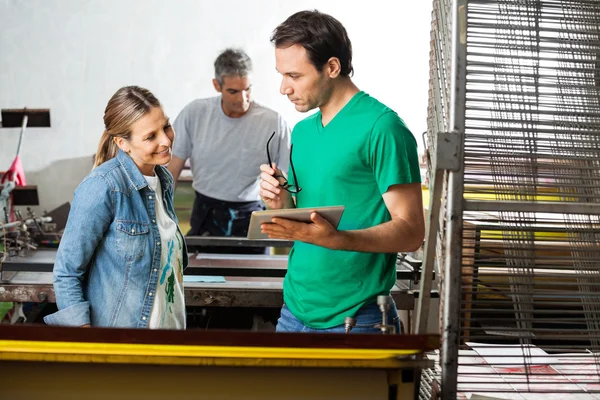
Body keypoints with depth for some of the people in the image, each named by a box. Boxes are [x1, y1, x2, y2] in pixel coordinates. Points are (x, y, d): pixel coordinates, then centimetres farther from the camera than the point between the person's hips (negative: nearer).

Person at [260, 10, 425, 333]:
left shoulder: (381, 127, -11)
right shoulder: (302, 131, 12)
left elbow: (410, 232, -15)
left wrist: (336, 238, -28)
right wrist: (280, 204, -3)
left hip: (354, 319, -7)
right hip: (294, 311, 7)